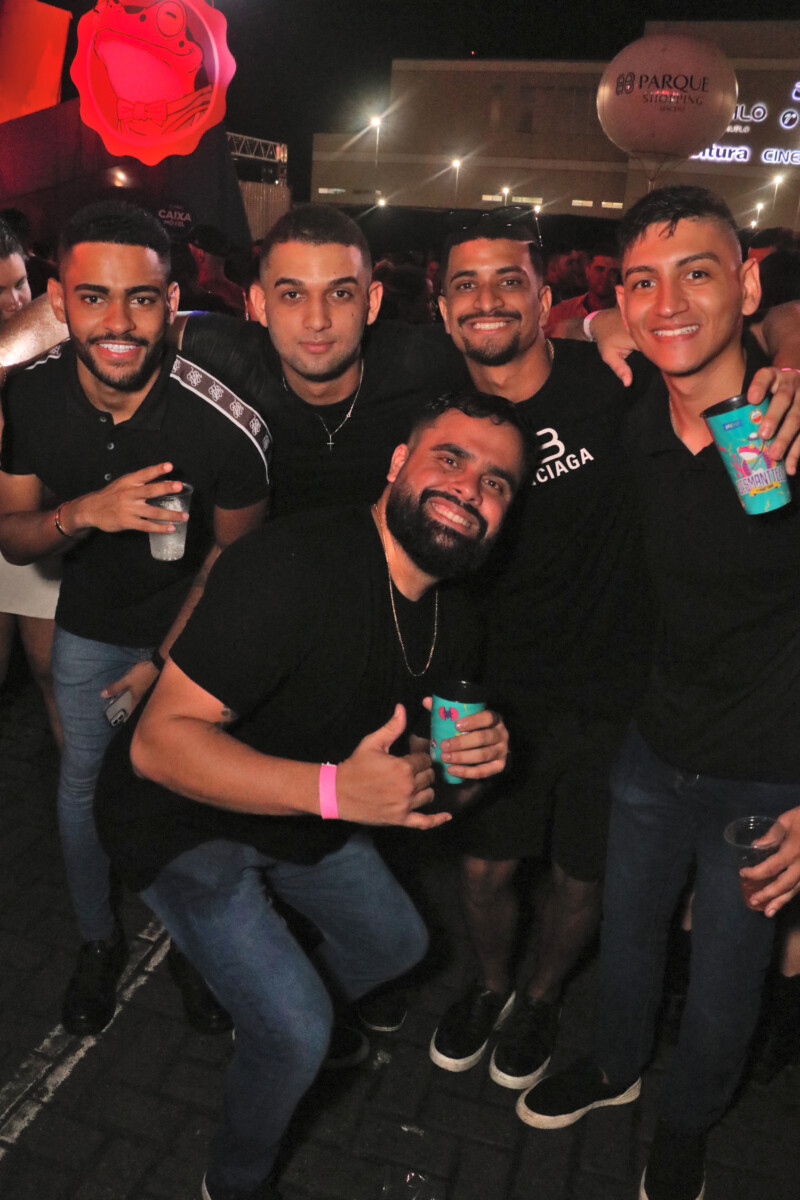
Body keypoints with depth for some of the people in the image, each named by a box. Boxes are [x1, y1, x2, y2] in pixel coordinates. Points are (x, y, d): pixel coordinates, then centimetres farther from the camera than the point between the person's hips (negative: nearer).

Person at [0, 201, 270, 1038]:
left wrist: (166, 661, -12)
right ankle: (99, 940, 44)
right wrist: (84, 513, -33)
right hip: (89, 624, 3)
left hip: (193, 626, -3)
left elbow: (232, 551, -14)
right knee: (83, 789, 16)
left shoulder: (227, 425, -31)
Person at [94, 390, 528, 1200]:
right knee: (295, 1028, -13)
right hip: (183, 821, -8)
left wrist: (471, 763, -20)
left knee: (396, 943, 20)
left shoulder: (452, 627, -6)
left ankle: (272, 1017, 50)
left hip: (303, 817, 8)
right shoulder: (294, 565, -34)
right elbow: (159, 740, -35)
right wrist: (333, 790, -44)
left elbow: (421, 788, 4)